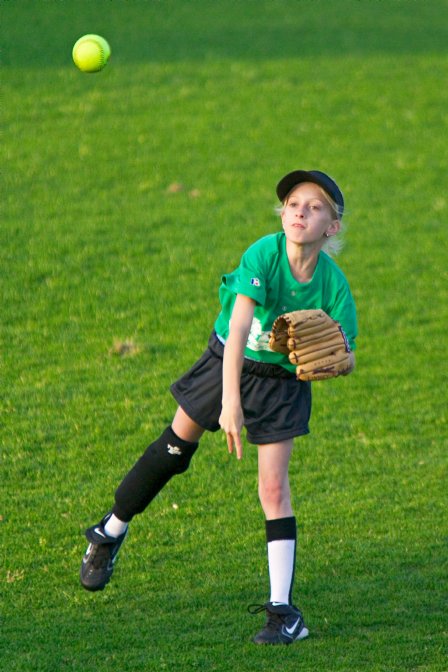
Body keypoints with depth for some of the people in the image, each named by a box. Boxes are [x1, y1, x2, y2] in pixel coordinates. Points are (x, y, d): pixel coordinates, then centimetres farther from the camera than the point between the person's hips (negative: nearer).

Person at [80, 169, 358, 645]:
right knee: (174, 448, 12)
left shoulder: (333, 283, -21)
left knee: (273, 486, -11)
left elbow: (345, 358, -13)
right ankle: (110, 534, 37)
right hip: (228, 362, 0)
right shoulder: (263, 254, -27)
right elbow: (239, 329, -35)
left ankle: (283, 610, -10)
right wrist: (230, 402, -43)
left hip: (283, 383, 0)